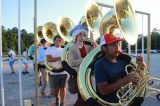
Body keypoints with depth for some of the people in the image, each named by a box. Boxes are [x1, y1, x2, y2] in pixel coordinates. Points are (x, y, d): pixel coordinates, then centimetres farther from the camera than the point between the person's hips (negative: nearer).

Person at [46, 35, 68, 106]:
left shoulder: (64, 49, 10)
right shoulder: (50, 49, 1)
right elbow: (49, 59, -12)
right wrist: (59, 58, -14)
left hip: (63, 72, 2)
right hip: (54, 72, -1)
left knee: (63, 88, 5)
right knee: (55, 88, 10)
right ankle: (57, 98, 38)